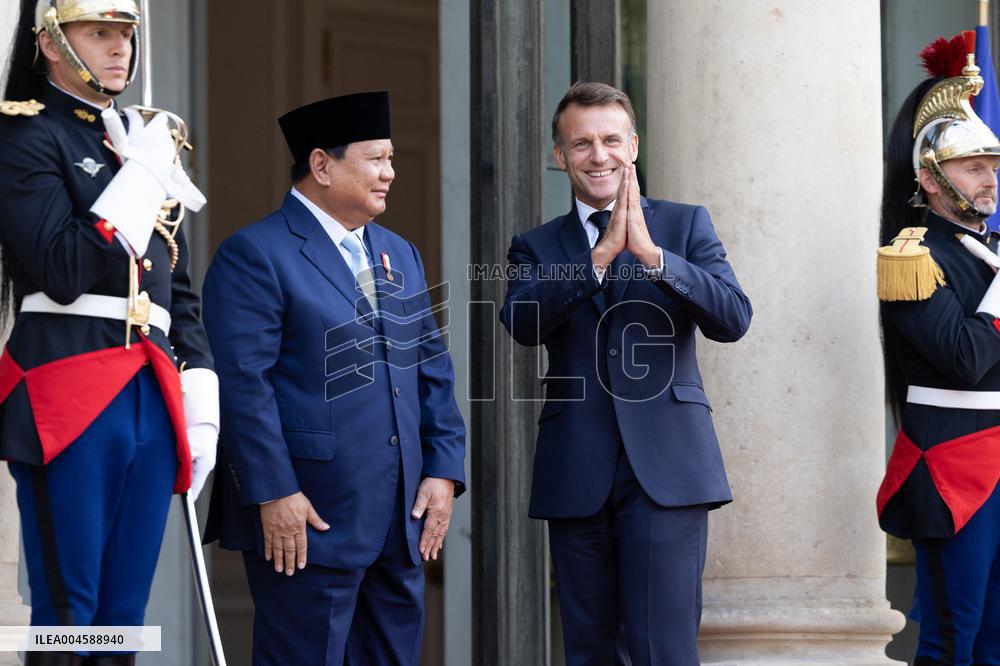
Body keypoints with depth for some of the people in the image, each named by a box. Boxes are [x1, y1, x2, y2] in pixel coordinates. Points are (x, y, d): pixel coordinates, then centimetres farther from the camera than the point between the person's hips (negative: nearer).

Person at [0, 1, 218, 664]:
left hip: (153, 395, 7)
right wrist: (141, 175, -10)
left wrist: (201, 398, 11)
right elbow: (62, 271, -15)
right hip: (69, 395, -7)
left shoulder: (149, 139, 20)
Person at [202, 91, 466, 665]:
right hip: (308, 520, -7)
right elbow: (244, 382, -14)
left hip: (401, 524, 7)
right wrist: (273, 494, -19)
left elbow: (434, 371, 18)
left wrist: (444, 469, 7)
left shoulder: (401, 256, 18)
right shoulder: (255, 254, -7)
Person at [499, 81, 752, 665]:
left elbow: (733, 319, -6)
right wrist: (601, 253, -19)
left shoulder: (685, 224, 8)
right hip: (578, 478, 2)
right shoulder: (537, 247, 12)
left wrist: (651, 253, -19)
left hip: (666, 468, -2)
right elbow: (523, 323, -8)